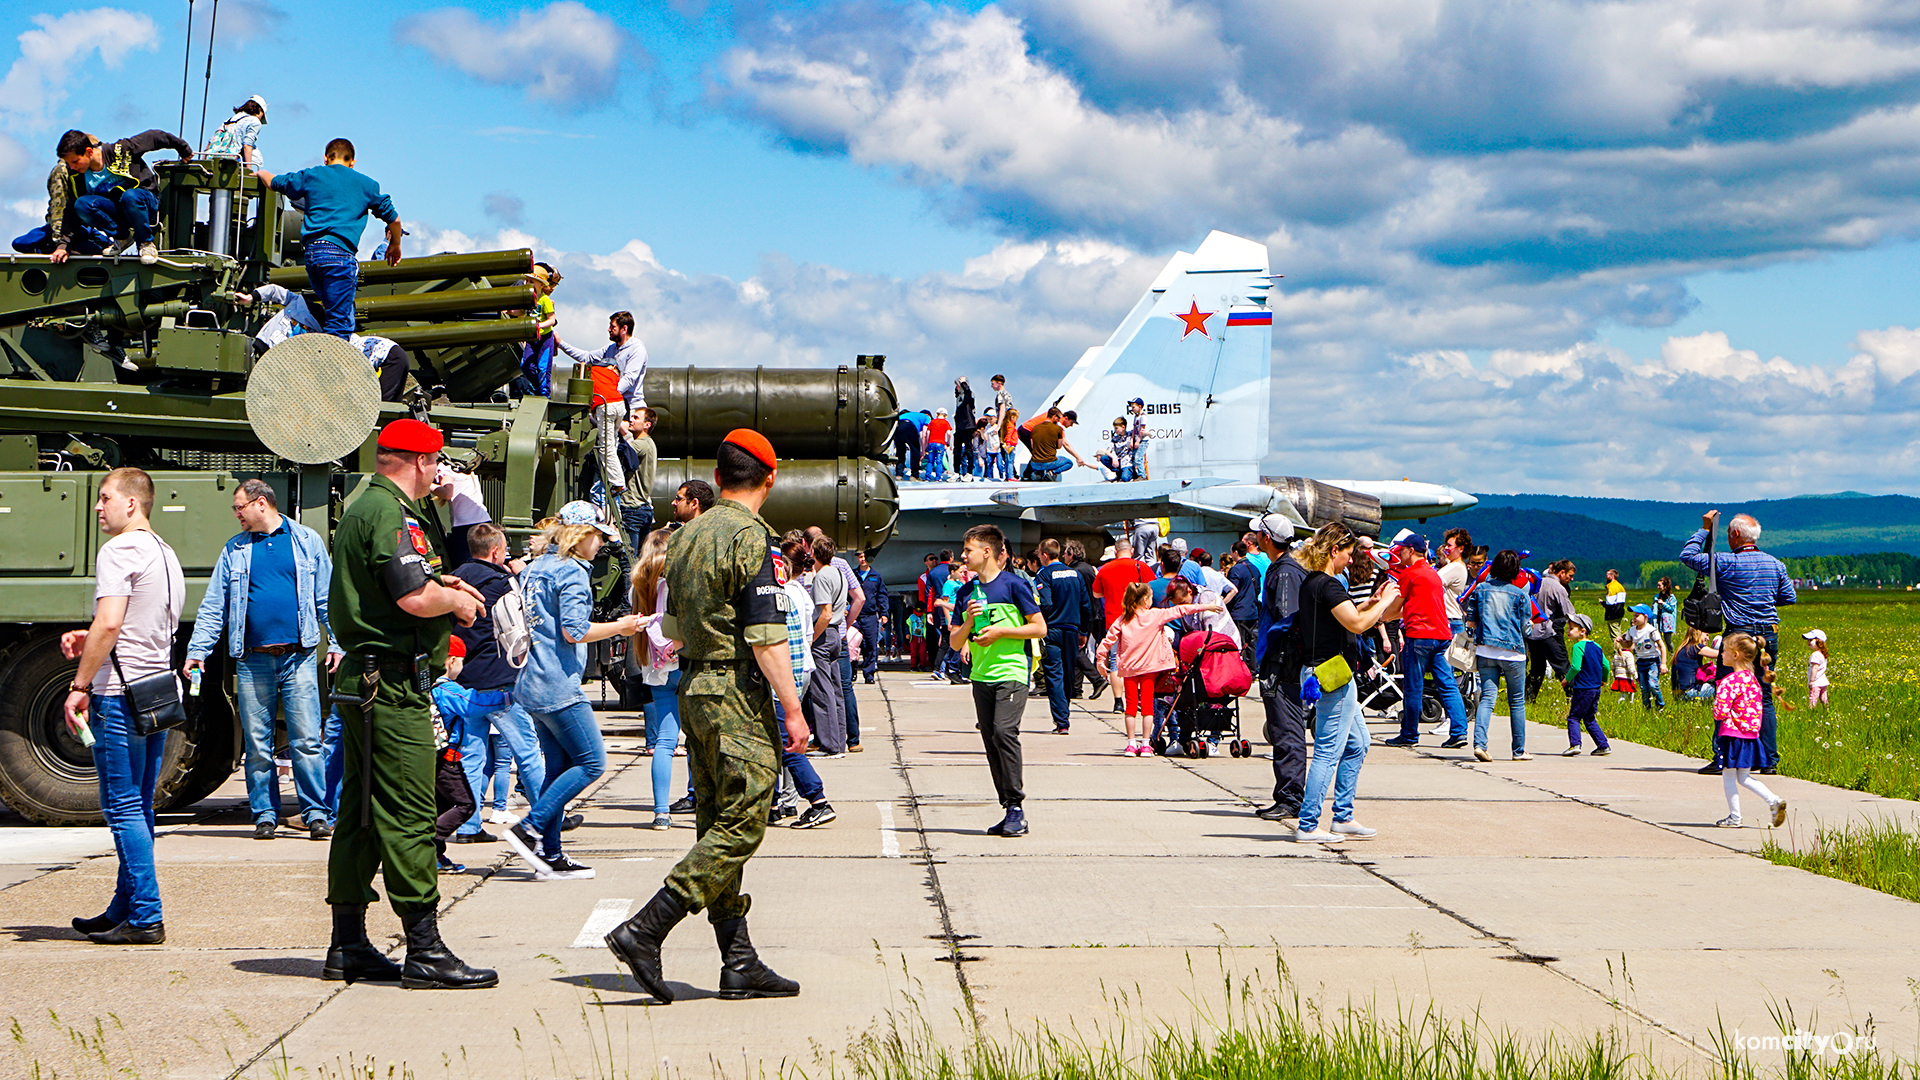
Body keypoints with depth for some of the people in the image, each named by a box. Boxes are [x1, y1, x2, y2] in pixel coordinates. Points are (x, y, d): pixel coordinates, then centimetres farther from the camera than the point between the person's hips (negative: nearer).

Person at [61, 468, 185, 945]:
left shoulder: (118, 551, -11)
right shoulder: (166, 554, 18)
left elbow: (109, 623, -21)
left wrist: (80, 685, -15)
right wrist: (89, 639, 17)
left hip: (120, 694, -9)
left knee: (123, 809, -6)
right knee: (138, 808, 14)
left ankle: (144, 918, -7)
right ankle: (126, 908, 22)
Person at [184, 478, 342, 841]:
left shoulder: (306, 541, 9)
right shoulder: (235, 550, 14)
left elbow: (327, 597, 8)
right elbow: (213, 607, 10)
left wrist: (336, 643, -1)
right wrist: (197, 651, 0)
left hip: (298, 657, -2)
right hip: (252, 660, 2)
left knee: (307, 741, -6)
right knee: (257, 745, 4)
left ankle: (317, 814, -2)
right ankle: (264, 815, 12)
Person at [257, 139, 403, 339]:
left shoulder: (311, 176, 18)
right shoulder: (366, 184, 14)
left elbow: (274, 182, 31)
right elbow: (393, 218, 20)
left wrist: (262, 172, 55)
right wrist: (395, 244, 39)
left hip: (311, 251, 3)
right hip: (340, 251, -3)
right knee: (340, 323, -9)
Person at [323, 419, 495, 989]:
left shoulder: (359, 509, 19)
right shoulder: (391, 515, -15)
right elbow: (415, 599, -24)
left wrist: (441, 585, 19)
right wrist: (455, 599, -5)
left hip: (360, 680, 11)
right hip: (394, 683, -11)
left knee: (359, 814, 12)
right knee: (408, 818, -9)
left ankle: (348, 946, 17)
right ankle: (425, 951, -8)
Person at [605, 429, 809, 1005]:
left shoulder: (686, 535, 13)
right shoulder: (750, 538, -13)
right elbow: (766, 637, -17)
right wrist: (793, 712, -15)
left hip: (693, 690, 9)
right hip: (738, 696, -9)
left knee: (718, 823, 9)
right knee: (741, 826, -7)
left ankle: (740, 963, 9)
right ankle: (644, 931, -13)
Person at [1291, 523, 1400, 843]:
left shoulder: (1311, 583, 13)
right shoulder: (1328, 585, -17)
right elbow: (1356, 624, -24)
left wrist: (1373, 602, 15)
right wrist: (1384, 602, -10)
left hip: (1318, 671, 11)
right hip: (1334, 677, -11)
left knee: (1357, 744, 19)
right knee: (1329, 752, -6)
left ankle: (1343, 818, 22)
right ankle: (1307, 826, -3)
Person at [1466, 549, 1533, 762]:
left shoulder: (1480, 589, 3)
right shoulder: (1520, 594, -5)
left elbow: (1471, 623, 6)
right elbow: (1526, 628, 0)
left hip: (1485, 650, 2)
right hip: (1512, 652, -2)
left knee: (1487, 698, 1)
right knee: (1517, 702, 9)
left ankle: (1479, 743, -18)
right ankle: (1519, 750, 14)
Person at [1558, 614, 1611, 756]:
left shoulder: (1578, 647, -13)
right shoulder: (1596, 646, 12)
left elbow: (1575, 667, -20)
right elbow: (1605, 665, 15)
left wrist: (1567, 679, -4)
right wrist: (1604, 680, 31)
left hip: (1583, 689, -8)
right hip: (1596, 688, 8)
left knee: (1573, 717, -4)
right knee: (1590, 719, 17)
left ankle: (1575, 744, -17)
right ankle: (1603, 745, 14)